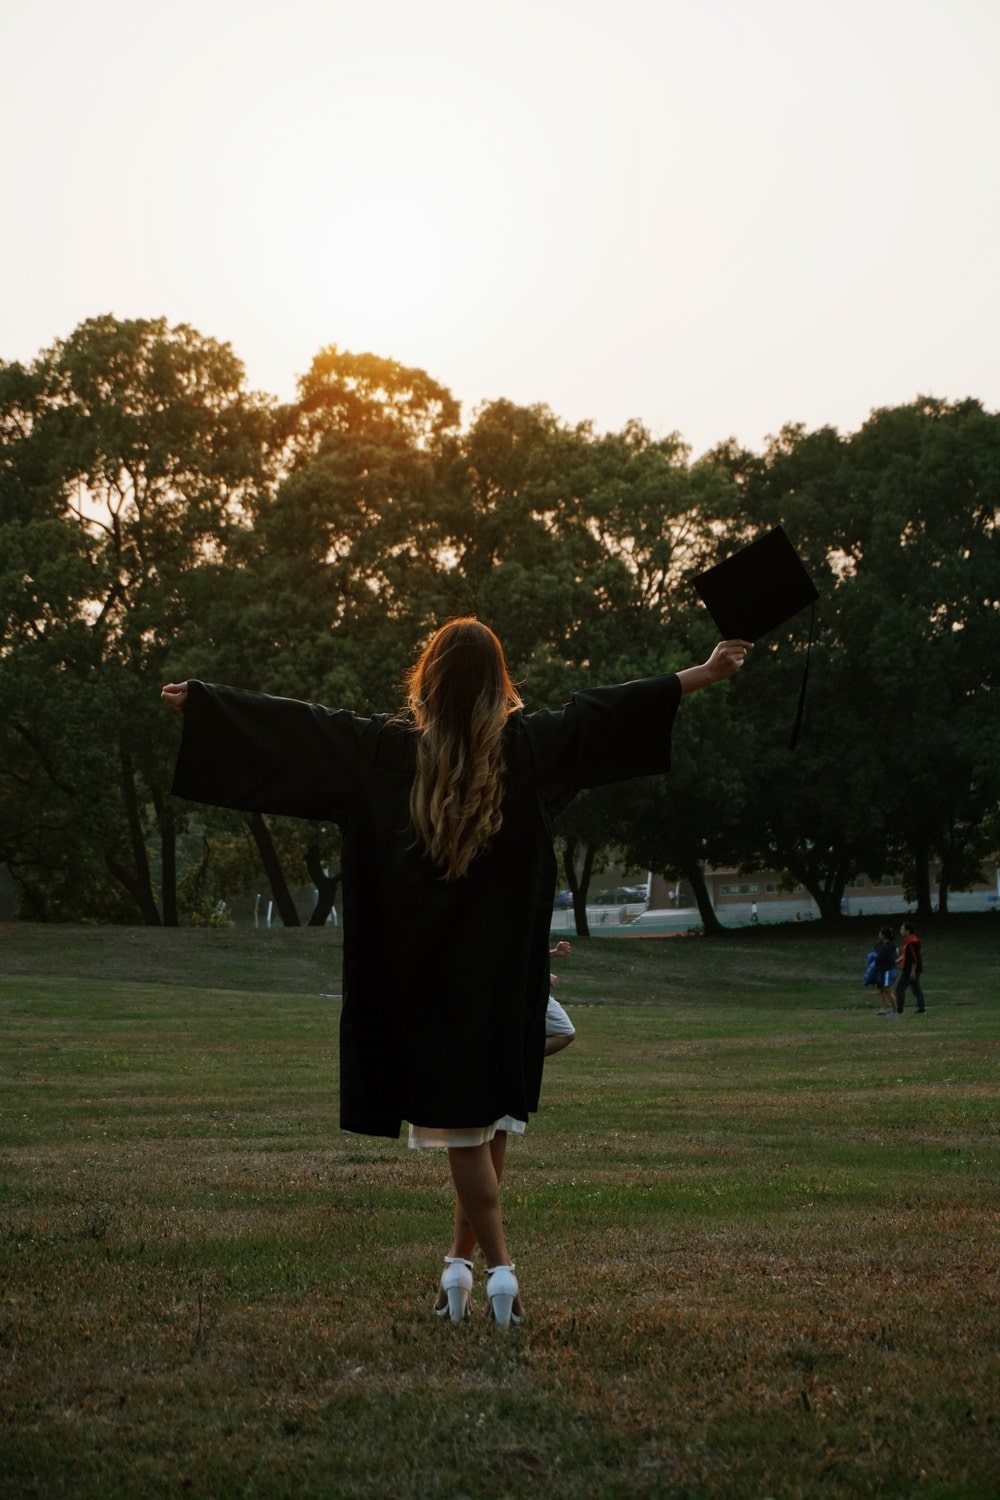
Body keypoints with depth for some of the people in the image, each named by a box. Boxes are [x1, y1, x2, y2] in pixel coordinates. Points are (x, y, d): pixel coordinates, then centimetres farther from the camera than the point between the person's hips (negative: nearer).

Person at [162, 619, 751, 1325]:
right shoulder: (528, 747, -4)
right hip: (505, 970, 1)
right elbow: (611, 711, 3)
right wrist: (708, 673, 13)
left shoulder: (390, 749, -6)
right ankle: (462, 1258, 19)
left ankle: (499, 1267, -4)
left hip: (427, 969, -1)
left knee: (461, 1115, 2)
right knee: (493, 1108, 14)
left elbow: (301, 727, 0)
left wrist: (199, 700, 10)